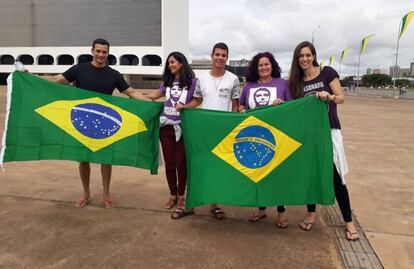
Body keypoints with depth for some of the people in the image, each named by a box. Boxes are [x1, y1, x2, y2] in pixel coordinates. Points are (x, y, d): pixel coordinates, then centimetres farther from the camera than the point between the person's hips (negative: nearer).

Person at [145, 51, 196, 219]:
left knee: (181, 163, 2)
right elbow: (155, 95, 21)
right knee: (169, 163, 9)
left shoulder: (192, 82, 0)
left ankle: (181, 198, 16)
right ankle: (173, 195, 25)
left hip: (182, 128, -4)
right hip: (166, 127, 4)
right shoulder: (168, 83, 14)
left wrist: (184, 106, -15)